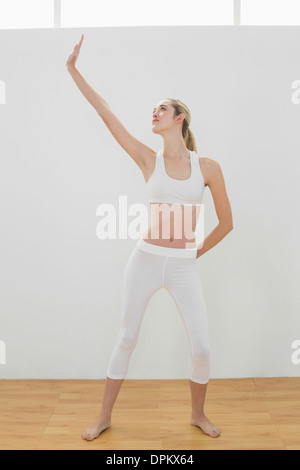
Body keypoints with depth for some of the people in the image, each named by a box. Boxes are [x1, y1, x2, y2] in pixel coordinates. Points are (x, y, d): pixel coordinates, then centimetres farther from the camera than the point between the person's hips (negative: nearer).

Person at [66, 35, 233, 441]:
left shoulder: (208, 167, -2)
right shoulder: (149, 160, -1)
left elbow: (226, 222, 5)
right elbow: (106, 114, -3)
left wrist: (197, 252, 9)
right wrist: (73, 69, -2)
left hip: (185, 268, 0)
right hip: (145, 260, 0)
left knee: (202, 349, 2)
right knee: (126, 339, 11)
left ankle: (198, 414, 33)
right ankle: (105, 416, 32)